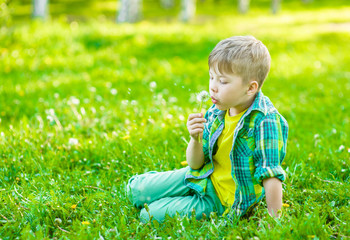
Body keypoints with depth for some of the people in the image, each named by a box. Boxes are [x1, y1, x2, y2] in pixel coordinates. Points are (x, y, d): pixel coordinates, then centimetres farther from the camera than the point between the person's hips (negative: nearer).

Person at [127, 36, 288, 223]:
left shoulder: (265, 121, -24)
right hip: (205, 177, 6)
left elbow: (272, 175, -23)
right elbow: (195, 164, 1)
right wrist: (196, 140, -20)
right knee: (135, 190, 2)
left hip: (225, 200, -6)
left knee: (150, 214, -14)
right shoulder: (215, 113, -4)